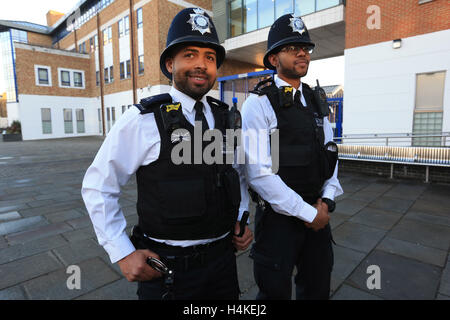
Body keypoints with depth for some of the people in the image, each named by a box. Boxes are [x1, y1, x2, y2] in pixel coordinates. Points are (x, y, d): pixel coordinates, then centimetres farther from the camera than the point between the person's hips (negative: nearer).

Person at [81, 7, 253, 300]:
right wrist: (123, 253, -10)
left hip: (223, 261, 5)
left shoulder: (226, 118, 1)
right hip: (166, 268, -4)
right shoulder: (142, 120, -13)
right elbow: (97, 188, -6)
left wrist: (243, 219, 3)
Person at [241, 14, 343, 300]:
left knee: (318, 288, 22)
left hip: (318, 213, 6)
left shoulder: (316, 101, 9)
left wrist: (326, 200, -4)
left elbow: (331, 155, 12)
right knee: (277, 291, 12)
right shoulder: (259, 103, -13)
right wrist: (308, 213, -15)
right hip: (278, 216, -6)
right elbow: (259, 172, -20)